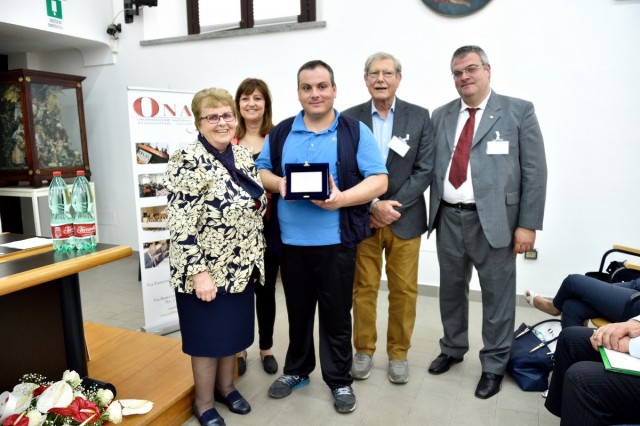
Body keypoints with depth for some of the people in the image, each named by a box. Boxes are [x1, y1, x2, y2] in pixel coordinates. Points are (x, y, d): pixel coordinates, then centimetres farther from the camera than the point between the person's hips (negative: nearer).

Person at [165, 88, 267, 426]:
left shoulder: (243, 156, 6)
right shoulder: (189, 161, -17)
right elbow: (181, 224, -20)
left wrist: (255, 259, 14)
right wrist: (198, 271, -22)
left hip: (240, 266, 7)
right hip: (207, 270, -7)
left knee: (233, 332, 19)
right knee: (209, 337, 8)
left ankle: (225, 387, 41)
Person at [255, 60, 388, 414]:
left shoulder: (356, 132, -2)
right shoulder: (280, 133, 9)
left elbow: (378, 181, -7)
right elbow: (260, 171, 13)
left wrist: (341, 199, -23)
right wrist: (277, 183, -10)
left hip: (335, 242, -2)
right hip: (291, 241, 3)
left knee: (336, 315, 9)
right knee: (297, 312, 17)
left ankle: (340, 381, 28)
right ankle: (296, 371, 37)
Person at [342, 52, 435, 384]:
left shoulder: (419, 117, 1)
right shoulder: (350, 118, 1)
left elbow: (425, 170, -3)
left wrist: (394, 206, -12)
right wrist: (373, 205, -13)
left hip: (405, 218, 0)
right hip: (362, 217, 0)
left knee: (403, 290, 8)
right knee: (363, 288, 9)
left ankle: (398, 353, 27)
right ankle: (363, 350, 27)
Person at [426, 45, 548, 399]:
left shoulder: (519, 111, -2)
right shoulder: (441, 116, 9)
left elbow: (534, 172, -5)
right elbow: (432, 168, 8)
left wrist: (528, 224, -10)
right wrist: (434, 213, 2)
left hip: (494, 220, -3)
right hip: (449, 219, 4)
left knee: (497, 294, 7)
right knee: (451, 289, 17)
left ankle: (494, 366, 26)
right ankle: (453, 349, 38)